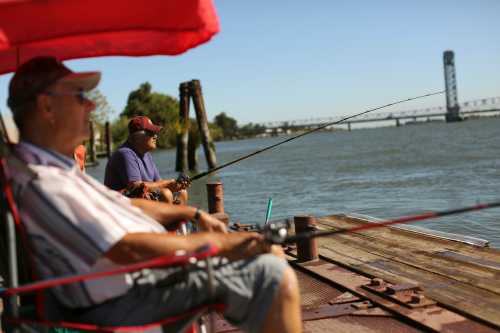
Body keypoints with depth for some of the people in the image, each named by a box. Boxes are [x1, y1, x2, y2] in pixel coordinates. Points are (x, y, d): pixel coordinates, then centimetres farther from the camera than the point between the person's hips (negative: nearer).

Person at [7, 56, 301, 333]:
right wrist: (218, 242, -19)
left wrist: (194, 214, 16)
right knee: (274, 276, -19)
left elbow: (123, 205, 22)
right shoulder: (37, 182, -22)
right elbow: (128, 250, -27)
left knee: (270, 254, 13)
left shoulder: (58, 168, 13)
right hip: (128, 302, -11)